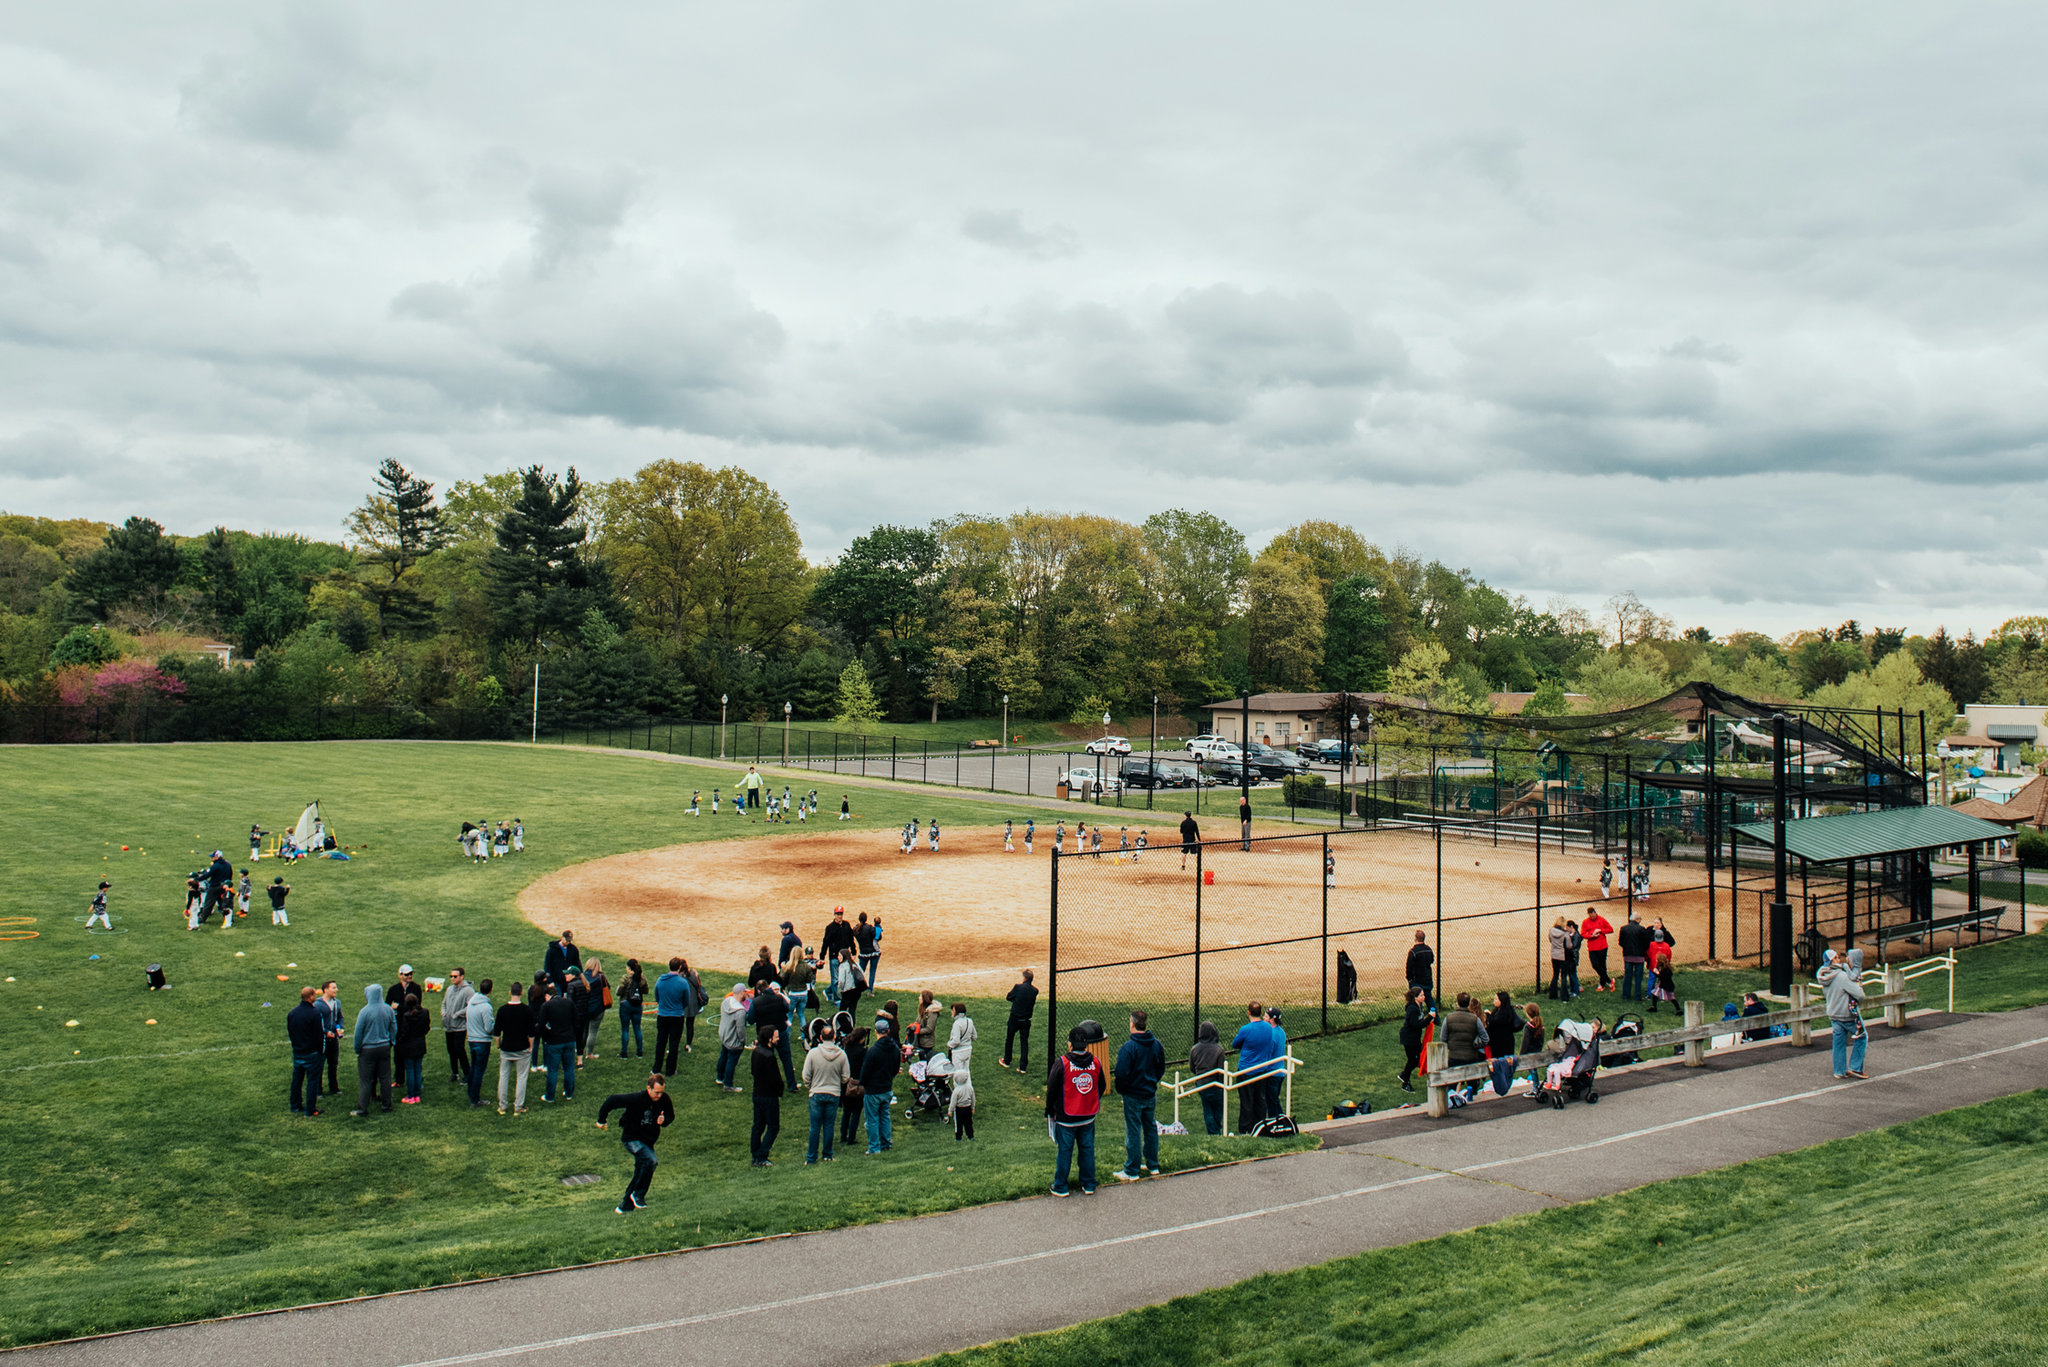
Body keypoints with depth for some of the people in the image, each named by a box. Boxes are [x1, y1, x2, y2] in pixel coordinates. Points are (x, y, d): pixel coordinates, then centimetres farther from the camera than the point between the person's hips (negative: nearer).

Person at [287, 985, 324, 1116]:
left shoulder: (291, 1013, 2)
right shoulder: (315, 1013, -19)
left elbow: (289, 1032, 11)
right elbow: (319, 1035, -17)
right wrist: (322, 1051, -6)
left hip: (296, 1052, 6)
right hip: (311, 1053, -6)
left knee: (296, 1080, 18)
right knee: (312, 1080, 3)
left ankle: (295, 1106, 28)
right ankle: (310, 1109, 6)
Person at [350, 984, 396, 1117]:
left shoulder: (365, 1011, -16)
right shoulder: (389, 1010, -2)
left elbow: (358, 1032, -10)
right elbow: (394, 1029, 6)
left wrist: (357, 1049, 2)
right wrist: (391, 1043, 18)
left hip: (368, 1050, -4)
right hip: (385, 1048, 4)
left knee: (365, 1081, 3)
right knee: (385, 1078, 12)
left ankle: (362, 1109, 8)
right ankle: (386, 1106, 18)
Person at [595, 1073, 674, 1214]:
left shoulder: (664, 1099, -12)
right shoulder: (635, 1099, -27)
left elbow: (671, 1116, 6)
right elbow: (612, 1100, -16)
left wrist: (664, 1120, -18)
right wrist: (601, 1120, -4)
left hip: (648, 1140, 6)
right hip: (631, 1138, -6)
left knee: (640, 1174, 11)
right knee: (651, 1160, -28)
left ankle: (625, 1206, 28)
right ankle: (638, 1194, -11)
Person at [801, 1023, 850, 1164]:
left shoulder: (813, 1053, -9)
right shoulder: (841, 1054, -5)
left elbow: (806, 1076, -5)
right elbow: (845, 1077, 0)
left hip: (816, 1094, -1)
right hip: (834, 1094, 1)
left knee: (815, 1127, 5)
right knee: (829, 1126, 10)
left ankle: (811, 1157, 9)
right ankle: (827, 1155, 16)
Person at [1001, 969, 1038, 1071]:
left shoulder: (1018, 987, -16)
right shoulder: (1034, 990, -5)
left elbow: (1008, 998, -3)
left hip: (1015, 1018, -3)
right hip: (1026, 1020, 3)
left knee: (1009, 1039, 17)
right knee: (1024, 1042, 9)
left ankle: (1006, 1061, 32)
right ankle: (1023, 1066, 7)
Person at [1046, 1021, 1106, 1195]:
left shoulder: (1062, 1063, -18)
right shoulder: (1096, 1062, -5)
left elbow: (1051, 1089, -11)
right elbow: (1102, 1086, 8)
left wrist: (1050, 1112, 3)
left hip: (1066, 1118, -3)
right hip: (1088, 1118, 3)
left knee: (1065, 1151, 7)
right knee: (1087, 1150, 15)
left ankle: (1060, 1187, 17)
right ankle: (1089, 1185, 24)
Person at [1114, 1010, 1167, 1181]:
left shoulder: (1128, 1047, -21)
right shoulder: (1157, 1045, 1)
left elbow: (1122, 1073, -21)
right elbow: (1161, 1069, 11)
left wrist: (1120, 1090, -4)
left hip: (1133, 1096, -6)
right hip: (1151, 1094, 6)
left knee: (1133, 1132, 1)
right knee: (1151, 1128, 18)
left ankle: (1132, 1171, 8)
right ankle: (1153, 1165, 27)